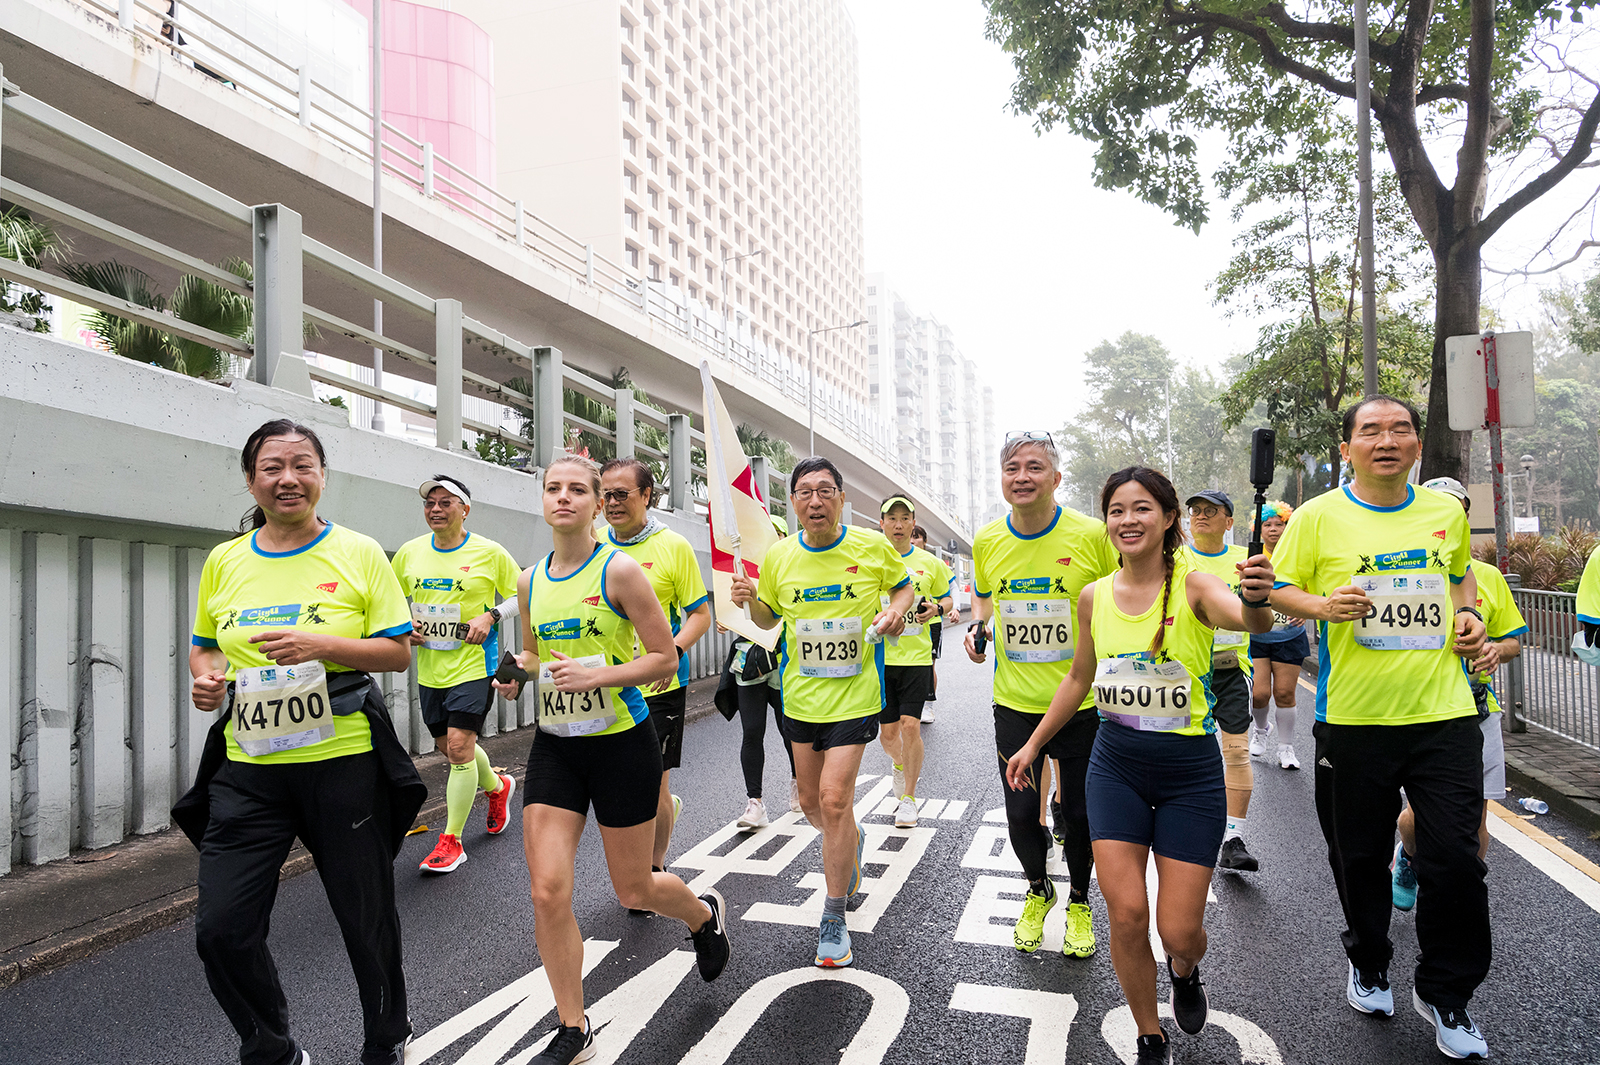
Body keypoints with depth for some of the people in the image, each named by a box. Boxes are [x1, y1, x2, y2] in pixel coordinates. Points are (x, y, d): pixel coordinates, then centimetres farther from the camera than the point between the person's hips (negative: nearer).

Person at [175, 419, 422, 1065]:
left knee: (368, 921, 8)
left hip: (345, 762, -3)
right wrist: (206, 677, -2)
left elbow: (399, 651, -4)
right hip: (248, 768, 3)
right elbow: (205, 647, 20)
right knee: (220, 929, 1)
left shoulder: (359, 552, -2)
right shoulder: (224, 561, 7)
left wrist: (320, 643, -19)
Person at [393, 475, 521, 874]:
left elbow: (521, 596, 1)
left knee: (459, 746, -11)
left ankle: (451, 841, 3)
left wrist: (490, 617, -15)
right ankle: (497, 786, 44)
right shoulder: (410, 552, 5)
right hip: (429, 668, 6)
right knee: (447, 746, 15)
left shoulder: (489, 552, -7)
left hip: (473, 664, -5)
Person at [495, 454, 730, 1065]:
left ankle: (704, 914, 45)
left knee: (634, 890, 9)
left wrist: (594, 675, -24)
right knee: (548, 891, -3)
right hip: (554, 745, 5)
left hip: (621, 742, -4)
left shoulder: (619, 570, -12)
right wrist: (518, 670, -2)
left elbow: (665, 659, -11)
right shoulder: (530, 580, 5)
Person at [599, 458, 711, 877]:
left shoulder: (673, 546, -7)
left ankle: (655, 870, 27)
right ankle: (667, 807, 43)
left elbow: (701, 614, -5)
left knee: (652, 786, 3)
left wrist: (673, 650, -23)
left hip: (658, 686, -4)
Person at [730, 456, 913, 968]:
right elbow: (770, 617, 12)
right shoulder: (779, 555, -2)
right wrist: (750, 600, -9)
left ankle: (833, 918, 9)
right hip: (801, 695, 4)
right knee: (811, 802, 15)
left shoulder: (872, 547, -9)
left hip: (855, 694, -4)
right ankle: (851, 840, 50)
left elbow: (903, 584, 10)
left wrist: (896, 610, -11)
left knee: (834, 800, -10)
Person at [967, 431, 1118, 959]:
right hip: (1014, 702, 2)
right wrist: (977, 625, -2)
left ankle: (1078, 901, 39)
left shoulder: (1091, 535, -12)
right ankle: (1037, 891, 40)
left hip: (1081, 702, -2)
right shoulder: (987, 541, -3)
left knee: (1079, 814, 11)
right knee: (1021, 813, 10)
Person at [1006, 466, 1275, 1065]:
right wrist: (1034, 743, 16)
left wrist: (1256, 600, -57)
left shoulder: (1194, 586, -12)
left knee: (1179, 930, 2)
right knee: (1126, 915, -4)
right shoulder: (1094, 597, 0)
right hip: (1116, 765, 3)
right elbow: (1079, 679, 13)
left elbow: (1251, 620, -34)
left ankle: (1184, 971, 41)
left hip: (1190, 771, -2)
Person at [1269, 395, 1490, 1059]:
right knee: (1360, 856, 11)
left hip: (1444, 713, 3)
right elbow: (1278, 590, -2)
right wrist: (1323, 605, -21)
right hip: (1354, 717, -2)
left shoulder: (1447, 512, 8)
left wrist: (1469, 615, 6)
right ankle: (1368, 964, 38)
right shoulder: (1319, 516, -4)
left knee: (1456, 860, 2)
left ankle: (1446, 994, 25)